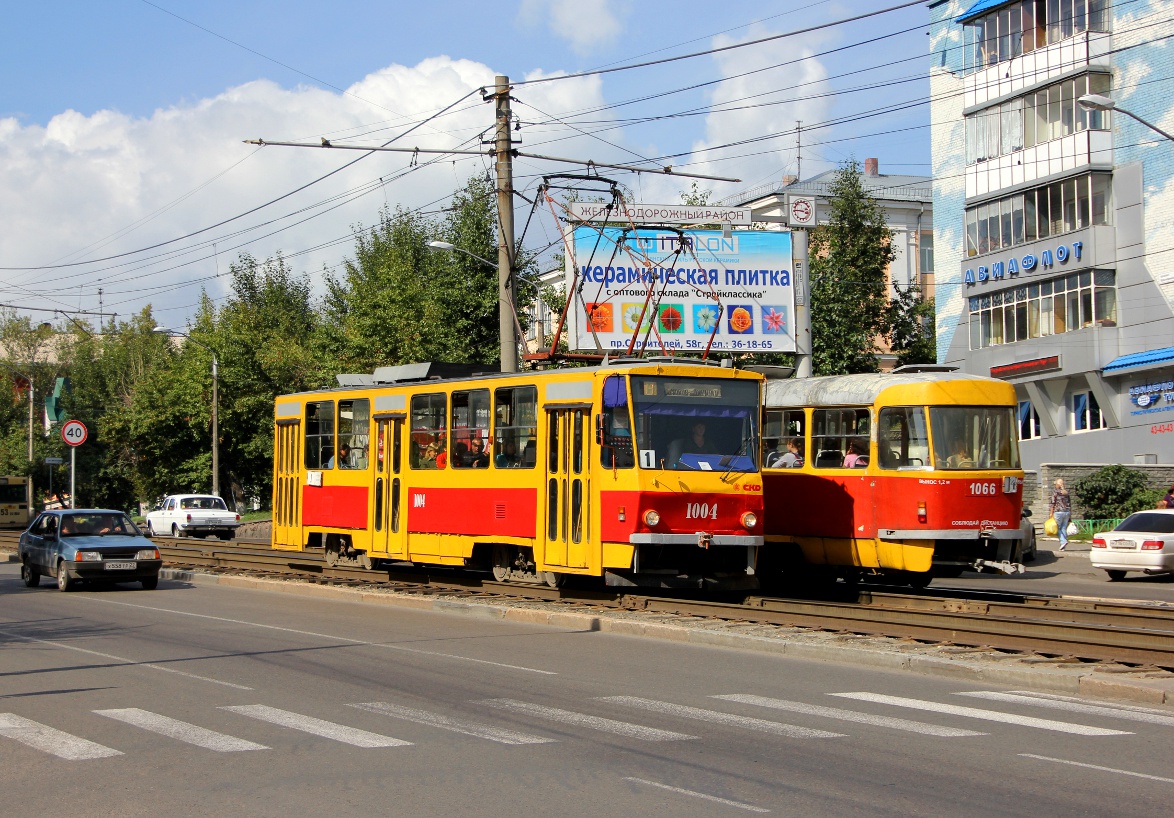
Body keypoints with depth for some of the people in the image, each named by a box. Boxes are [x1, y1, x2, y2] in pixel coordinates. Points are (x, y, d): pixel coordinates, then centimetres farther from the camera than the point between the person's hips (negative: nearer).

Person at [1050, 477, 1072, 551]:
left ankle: (1063, 541, -20)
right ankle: (1063, 546, 6)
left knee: (1057, 528, 0)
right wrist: (1070, 515, 18)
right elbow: (1069, 504, 14)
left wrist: (1051, 513, -6)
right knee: (1064, 528, 8)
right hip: (1067, 512, 5)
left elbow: (1053, 503, -9)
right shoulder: (1066, 492, 12)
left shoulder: (1055, 491, -4)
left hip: (1058, 512, -5)